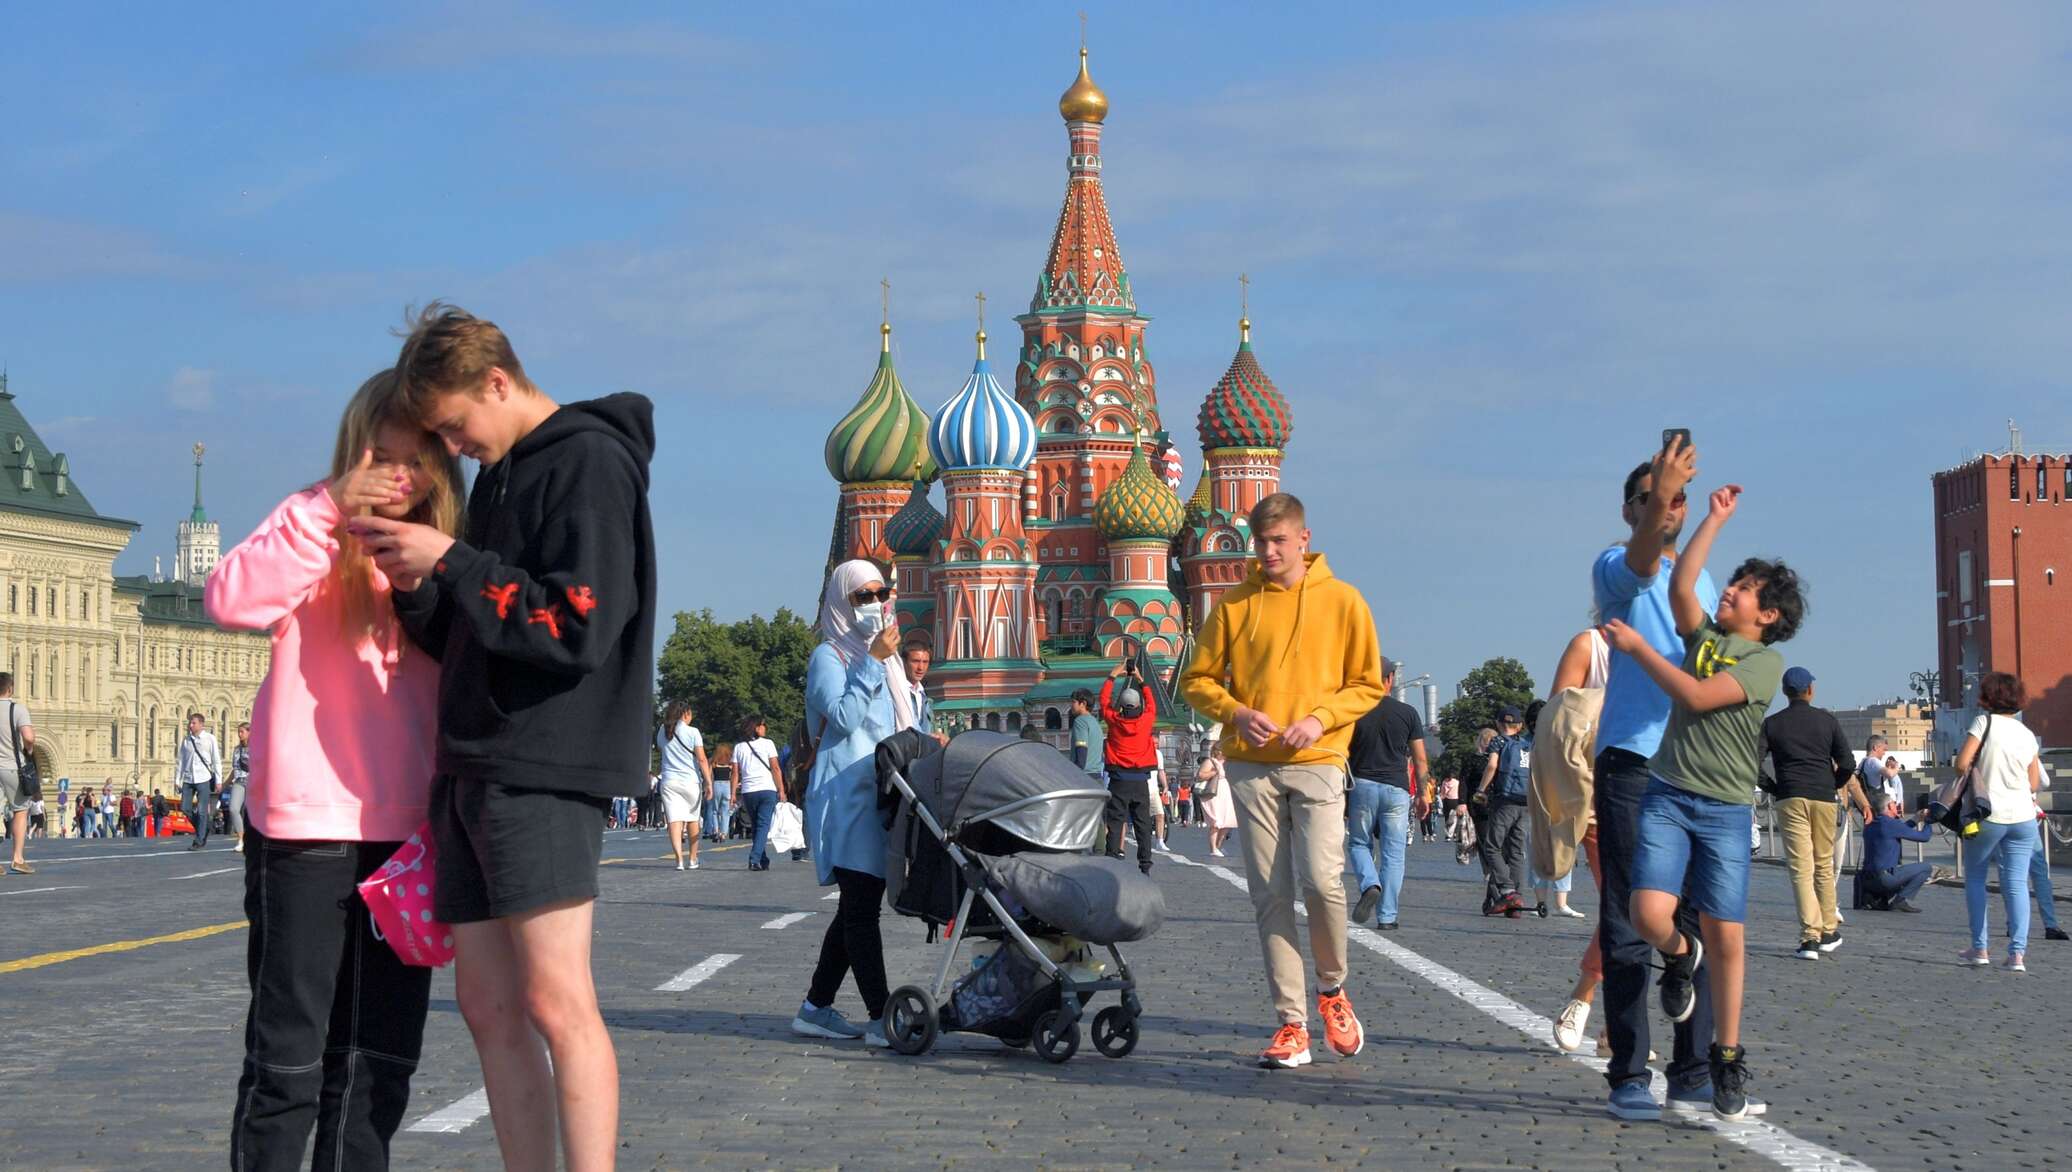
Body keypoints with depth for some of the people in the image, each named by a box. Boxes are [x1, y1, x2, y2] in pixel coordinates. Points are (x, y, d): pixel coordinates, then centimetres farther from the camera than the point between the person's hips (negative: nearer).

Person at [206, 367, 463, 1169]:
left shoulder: (446, 547, 10)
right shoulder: (315, 523, -2)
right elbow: (232, 599, -21)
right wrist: (332, 509, -26)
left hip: (404, 828, 5)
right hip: (306, 825, -4)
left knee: (380, 1050, 10)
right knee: (288, 1048, 0)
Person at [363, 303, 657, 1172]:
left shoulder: (591, 462, -7)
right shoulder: (500, 474, 19)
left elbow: (577, 629, -16)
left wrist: (451, 562, -14)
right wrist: (417, 586, 2)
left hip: (547, 773, -9)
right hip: (473, 769, 9)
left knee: (556, 1003, -12)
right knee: (488, 1006, 7)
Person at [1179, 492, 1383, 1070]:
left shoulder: (1342, 601, 5)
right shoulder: (1234, 603, 8)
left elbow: (1369, 684, 6)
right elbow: (1197, 679, 10)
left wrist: (1320, 718, -10)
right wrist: (1236, 713, -9)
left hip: (1317, 763, -2)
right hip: (1252, 767, 2)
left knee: (1321, 879, -17)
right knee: (1270, 896, -1)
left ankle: (1332, 989, 10)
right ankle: (1291, 1024, 4)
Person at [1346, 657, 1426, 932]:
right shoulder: (1407, 713, 2)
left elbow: (1343, 756, 1)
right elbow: (1419, 758, 4)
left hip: (1362, 784, 0)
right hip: (1396, 789, 0)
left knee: (1359, 844, 15)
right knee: (1393, 853, 4)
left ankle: (1370, 885, -14)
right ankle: (1386, 917, 2)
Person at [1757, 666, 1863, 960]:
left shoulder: (1772, 724, 4)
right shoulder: (1827, 720, 5)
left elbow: (1753, 762, -5)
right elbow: (1848, 764, 1)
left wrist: (1773, 789, 8)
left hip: (1789, 800, -1)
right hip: (1823, 799, 1)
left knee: (1800, 868, -5)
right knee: (1824, 865, 14)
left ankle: (1809, 936, -14)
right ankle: (1829, 932, 20)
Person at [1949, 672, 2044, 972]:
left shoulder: (1984, 722, -7)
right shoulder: (2028, 735, 7)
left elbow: (1961, 764, -14)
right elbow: (2034, 784, 10)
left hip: (1988, 814, -3)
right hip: (2023, 815, 3)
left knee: (1975, 879, 12)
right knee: (2016, 884, 1)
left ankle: (1979, 948, 10)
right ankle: (2017, 953, -8)